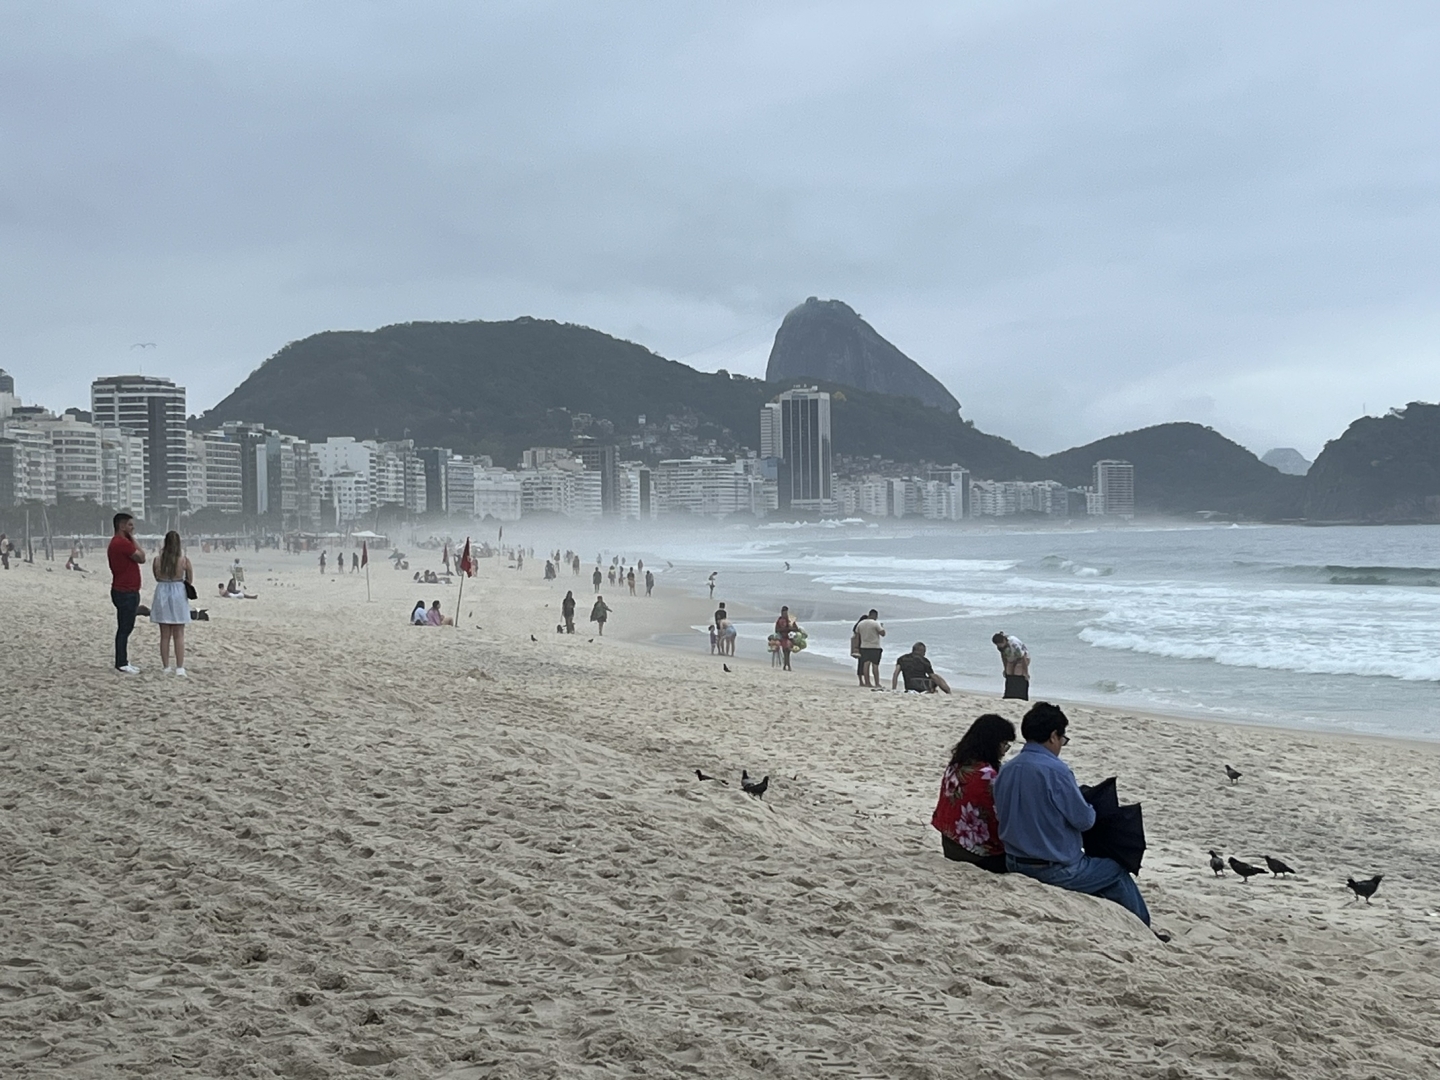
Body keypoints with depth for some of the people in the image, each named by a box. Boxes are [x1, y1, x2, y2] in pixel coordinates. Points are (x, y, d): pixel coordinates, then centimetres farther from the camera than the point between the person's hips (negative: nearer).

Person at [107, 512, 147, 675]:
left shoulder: (116, 542, 16)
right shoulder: (122, 543, -18)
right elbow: (141, 558, -13)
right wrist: (133, 539, -7)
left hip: (126, 592, 11)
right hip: (125, 593, -11)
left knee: (125, 628, 13)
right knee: (124, 629, -6)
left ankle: (123, 662, 19)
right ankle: (121, 664, -2)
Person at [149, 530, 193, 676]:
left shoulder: (158, 559, -7)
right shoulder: (184, 560, -9)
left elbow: (157, 577, 7)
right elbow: (189, 580, 2)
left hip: (162, 593, 1)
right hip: (179, 594, -1)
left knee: (165, 635, 10)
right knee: (179, 635, 6)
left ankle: (166, 667, 13)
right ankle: (180, 668, 3)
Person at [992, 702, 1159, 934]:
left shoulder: (1006, 770, 0)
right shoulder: (1056, 771, -22)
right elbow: (1083, 819, -18)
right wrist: (1093, 808, 7)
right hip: (1055, 870, -8)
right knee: (1117, 871, 14)